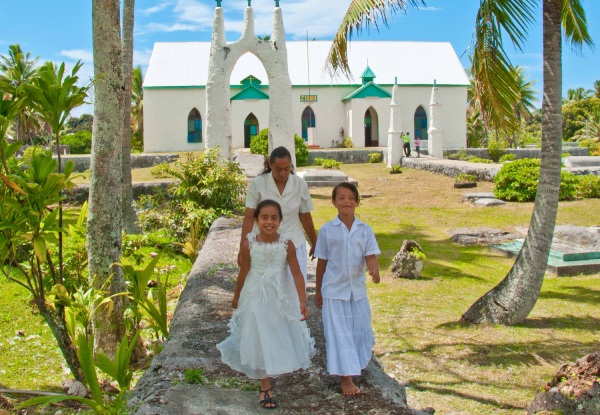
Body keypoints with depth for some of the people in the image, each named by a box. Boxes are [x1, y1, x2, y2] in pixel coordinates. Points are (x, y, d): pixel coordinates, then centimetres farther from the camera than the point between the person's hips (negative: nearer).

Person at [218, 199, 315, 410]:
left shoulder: (287, 244, -16)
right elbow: (244, 272, -2)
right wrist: (236, 297, 9)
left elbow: (297, 274, -14)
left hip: (281, 297, 1)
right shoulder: (249, 244, -16)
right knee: (260, 339, 7)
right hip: (256, 297, -1)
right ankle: (265, 387, 21)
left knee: (283, 335, 17)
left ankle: (280, 366, 50)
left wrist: (302, 301, -22)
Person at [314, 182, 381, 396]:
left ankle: (356, 362, 39)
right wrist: (318, 291, 6)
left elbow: (370, 256, -7)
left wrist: (374, 270, -31)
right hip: (334, 290, -2)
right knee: (339, 333, 0)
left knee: (360, 329, 13)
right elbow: (322, 262, 0)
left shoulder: (365, 230, -1)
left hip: (358, 288, 3)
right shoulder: (327, 230, -5)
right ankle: (346, 378, 8)